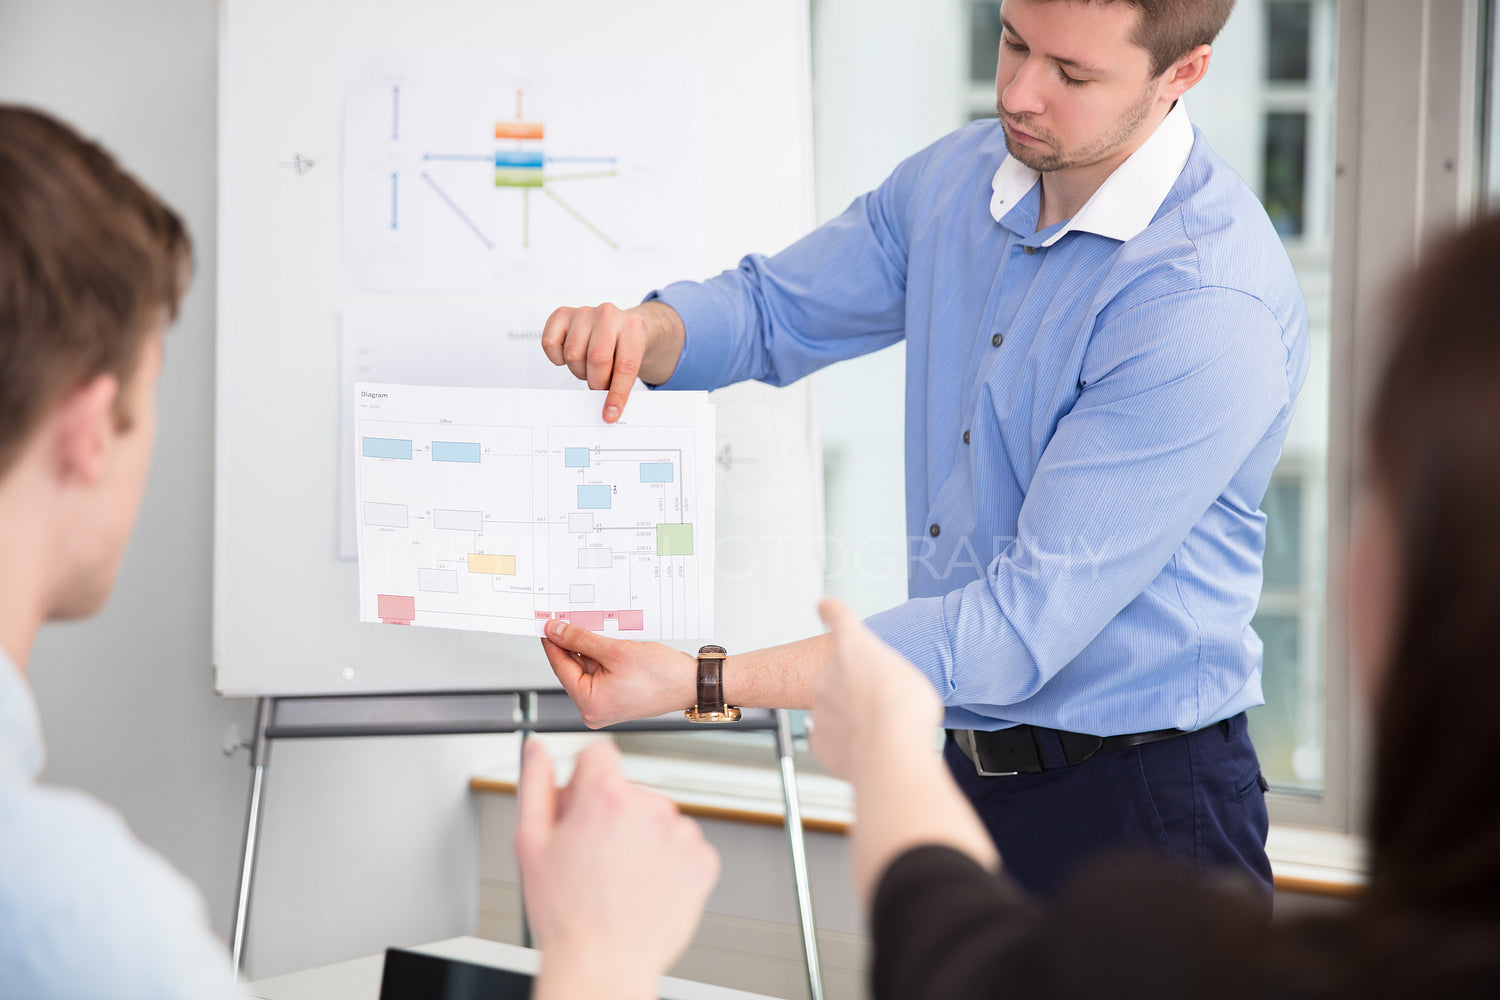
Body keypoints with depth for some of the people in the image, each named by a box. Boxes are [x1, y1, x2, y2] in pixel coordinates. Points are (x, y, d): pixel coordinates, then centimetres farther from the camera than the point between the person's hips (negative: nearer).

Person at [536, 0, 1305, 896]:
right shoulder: (959, 179, 2)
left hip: (1141, 812, -7)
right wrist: (640, 333, -8)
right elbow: (774, 311, 17)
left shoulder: (1210, 307, -25)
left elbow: (1026, 624, -27)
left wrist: (699, 683, -29)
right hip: (967, 776, 7)